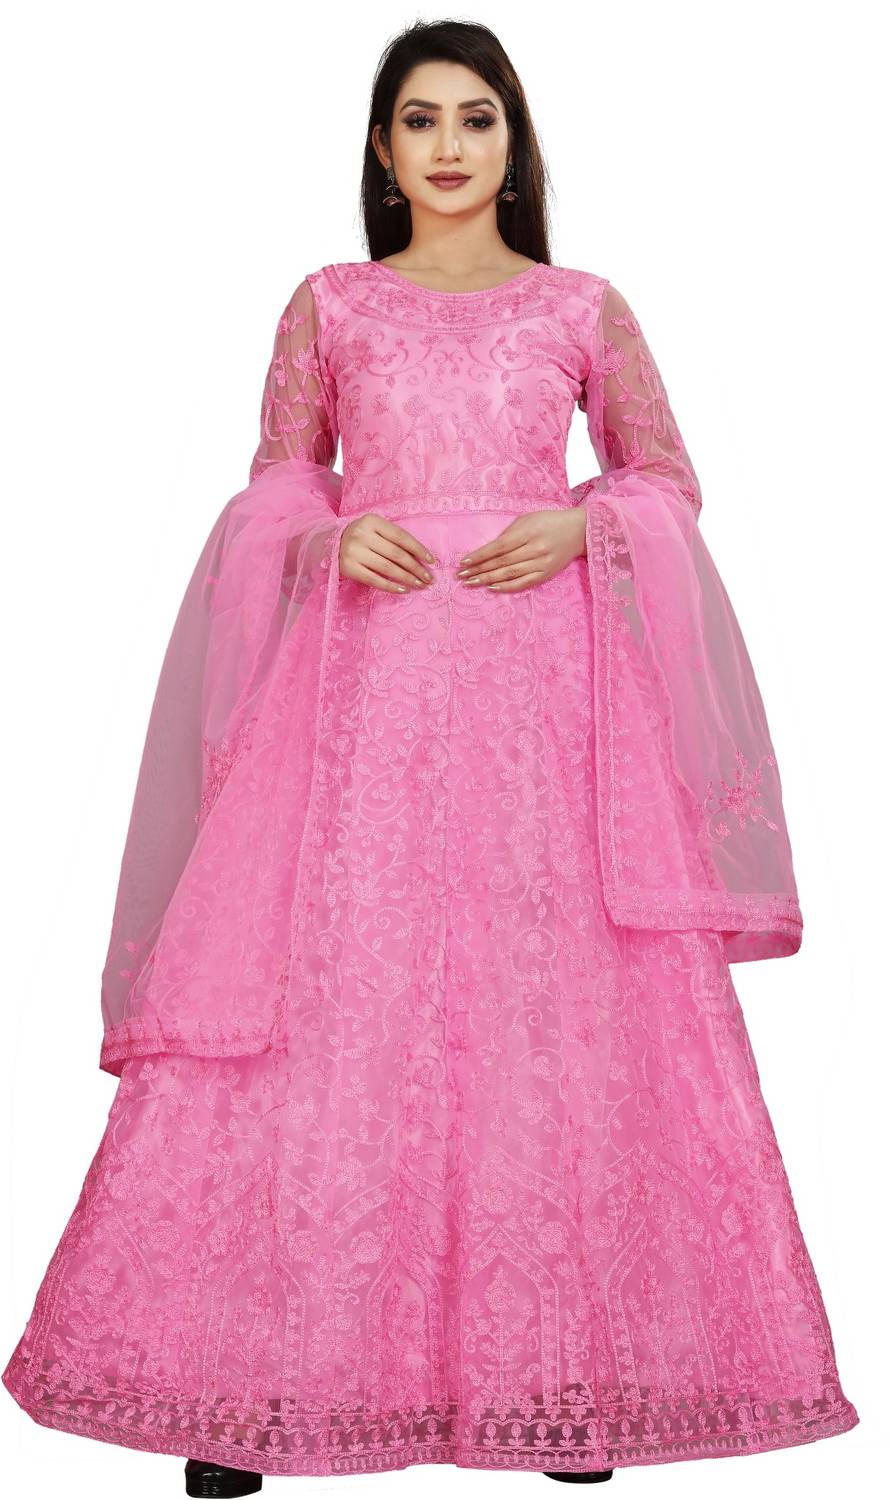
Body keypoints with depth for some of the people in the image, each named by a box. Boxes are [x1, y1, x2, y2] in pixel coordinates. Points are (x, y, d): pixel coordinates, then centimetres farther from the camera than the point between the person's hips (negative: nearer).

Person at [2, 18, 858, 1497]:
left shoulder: (584, 307, 12)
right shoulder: (328, 304, 13)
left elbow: (670, 479, 15)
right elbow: (273, 487, 15)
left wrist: (579, 526, -5)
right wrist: (333, 535, -6)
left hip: (542, 681, 0)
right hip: (366, 681, 0)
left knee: (555, 1002, -2)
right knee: (332, 1000, -4)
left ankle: (567, 1369, 12)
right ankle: (261, 1375, 8)